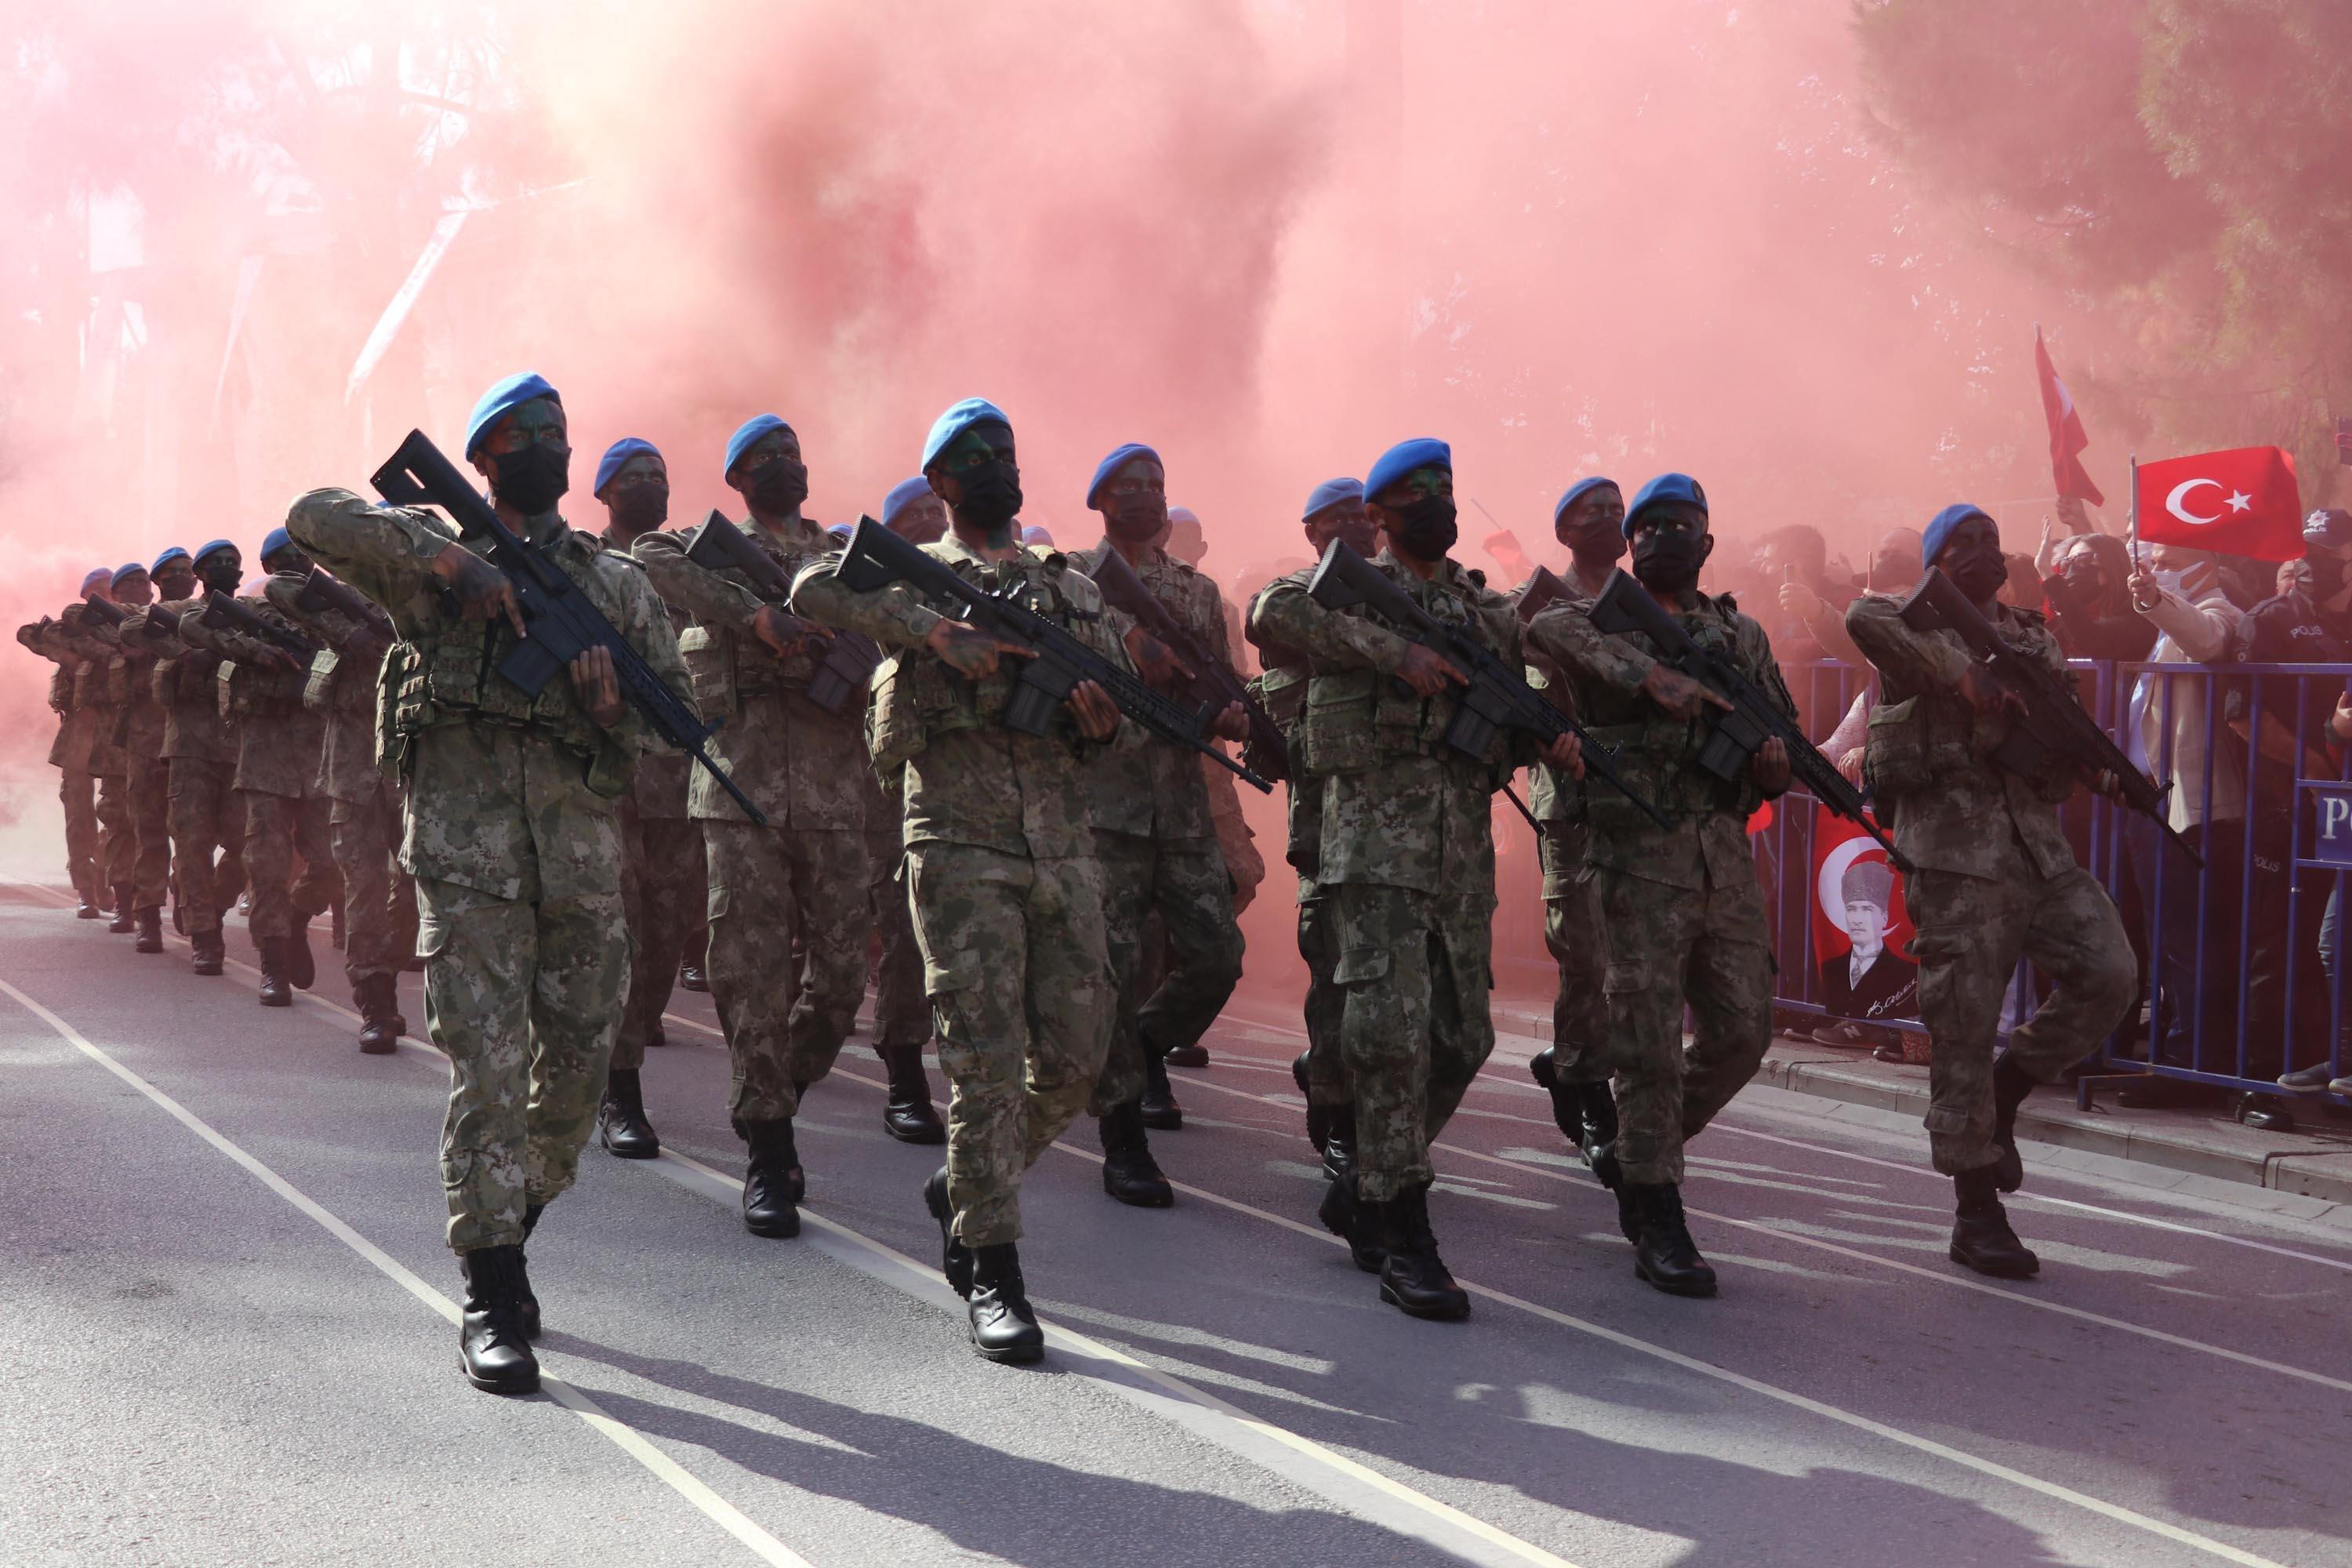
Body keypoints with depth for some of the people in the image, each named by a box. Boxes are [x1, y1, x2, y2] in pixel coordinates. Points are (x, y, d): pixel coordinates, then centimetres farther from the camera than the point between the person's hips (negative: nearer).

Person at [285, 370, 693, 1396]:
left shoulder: (618, 585, 15)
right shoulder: (436, 559, 7)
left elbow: (681, 714, 12)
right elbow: (316, 519, -8)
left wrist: (616, 705, -10)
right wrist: (447, 559, -16)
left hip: (583, 854, 4)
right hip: (466, 852, -4)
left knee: (578, 1065, 9)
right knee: (489, 1070, -8)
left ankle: (505, 1237, 33)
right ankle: (493, 1304, -2)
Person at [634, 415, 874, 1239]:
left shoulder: (844, 553, 20)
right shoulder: (714, 544, 8)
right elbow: (651, 559, -13)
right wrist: (754, 611, -22)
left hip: (834, 796, 3)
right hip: (743, 792, -3)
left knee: (839, 976, 2)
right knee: (752, 971, -4)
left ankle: (766, 1104, 26)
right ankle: (768, 1154, 4)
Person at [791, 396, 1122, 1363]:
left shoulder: (1070, 588, 19)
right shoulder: (913, 573, 5)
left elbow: (1114, 699, 18)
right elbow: (815, 590, -14)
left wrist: (1099, 715, -7)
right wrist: (938, 631, -22)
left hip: (1063, 843, 5)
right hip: (960, 841, -5)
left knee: (1076, 1055, 3)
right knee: (987, 1055, -7)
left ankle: (961, 1192, 27)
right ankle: (991, 1273, 0)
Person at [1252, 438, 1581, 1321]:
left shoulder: (1489, 609, 21)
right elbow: (1272, 614, -17)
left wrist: (1551, 741, -1)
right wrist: (1397, 653, -22)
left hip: (1465, 844, 6)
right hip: (1377, 829, -6)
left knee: (1461, 1037, 7)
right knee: (1392, 1027, -12)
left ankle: (1360, 1192, 23)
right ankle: (1402, 1241, -8)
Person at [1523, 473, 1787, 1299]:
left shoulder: (1743, 635, 19)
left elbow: (1780, 749, 20)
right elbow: (1547, 627, -21)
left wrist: (1774, 761, -5)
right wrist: (1649, 675, -31)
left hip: (1726, 856, 5)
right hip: (1640, 851, -5)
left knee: (1740, 1033, 6)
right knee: (1651, 1038, -6)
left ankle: (1635, 1152, 28)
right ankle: (1656, 1218, 3)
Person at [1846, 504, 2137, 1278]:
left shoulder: (2033, 635, 20)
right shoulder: (1920, 623, 0)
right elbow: (1864, 618, -23)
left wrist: (2098, 766, 5)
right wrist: (1959, 671, -26)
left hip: (2039, 843, 6)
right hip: (1956, 850, -6)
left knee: (2109, 974, -9)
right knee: (1965, 1024, -3)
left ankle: (2001, 1096, 15)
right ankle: (1976, 1214, 6)